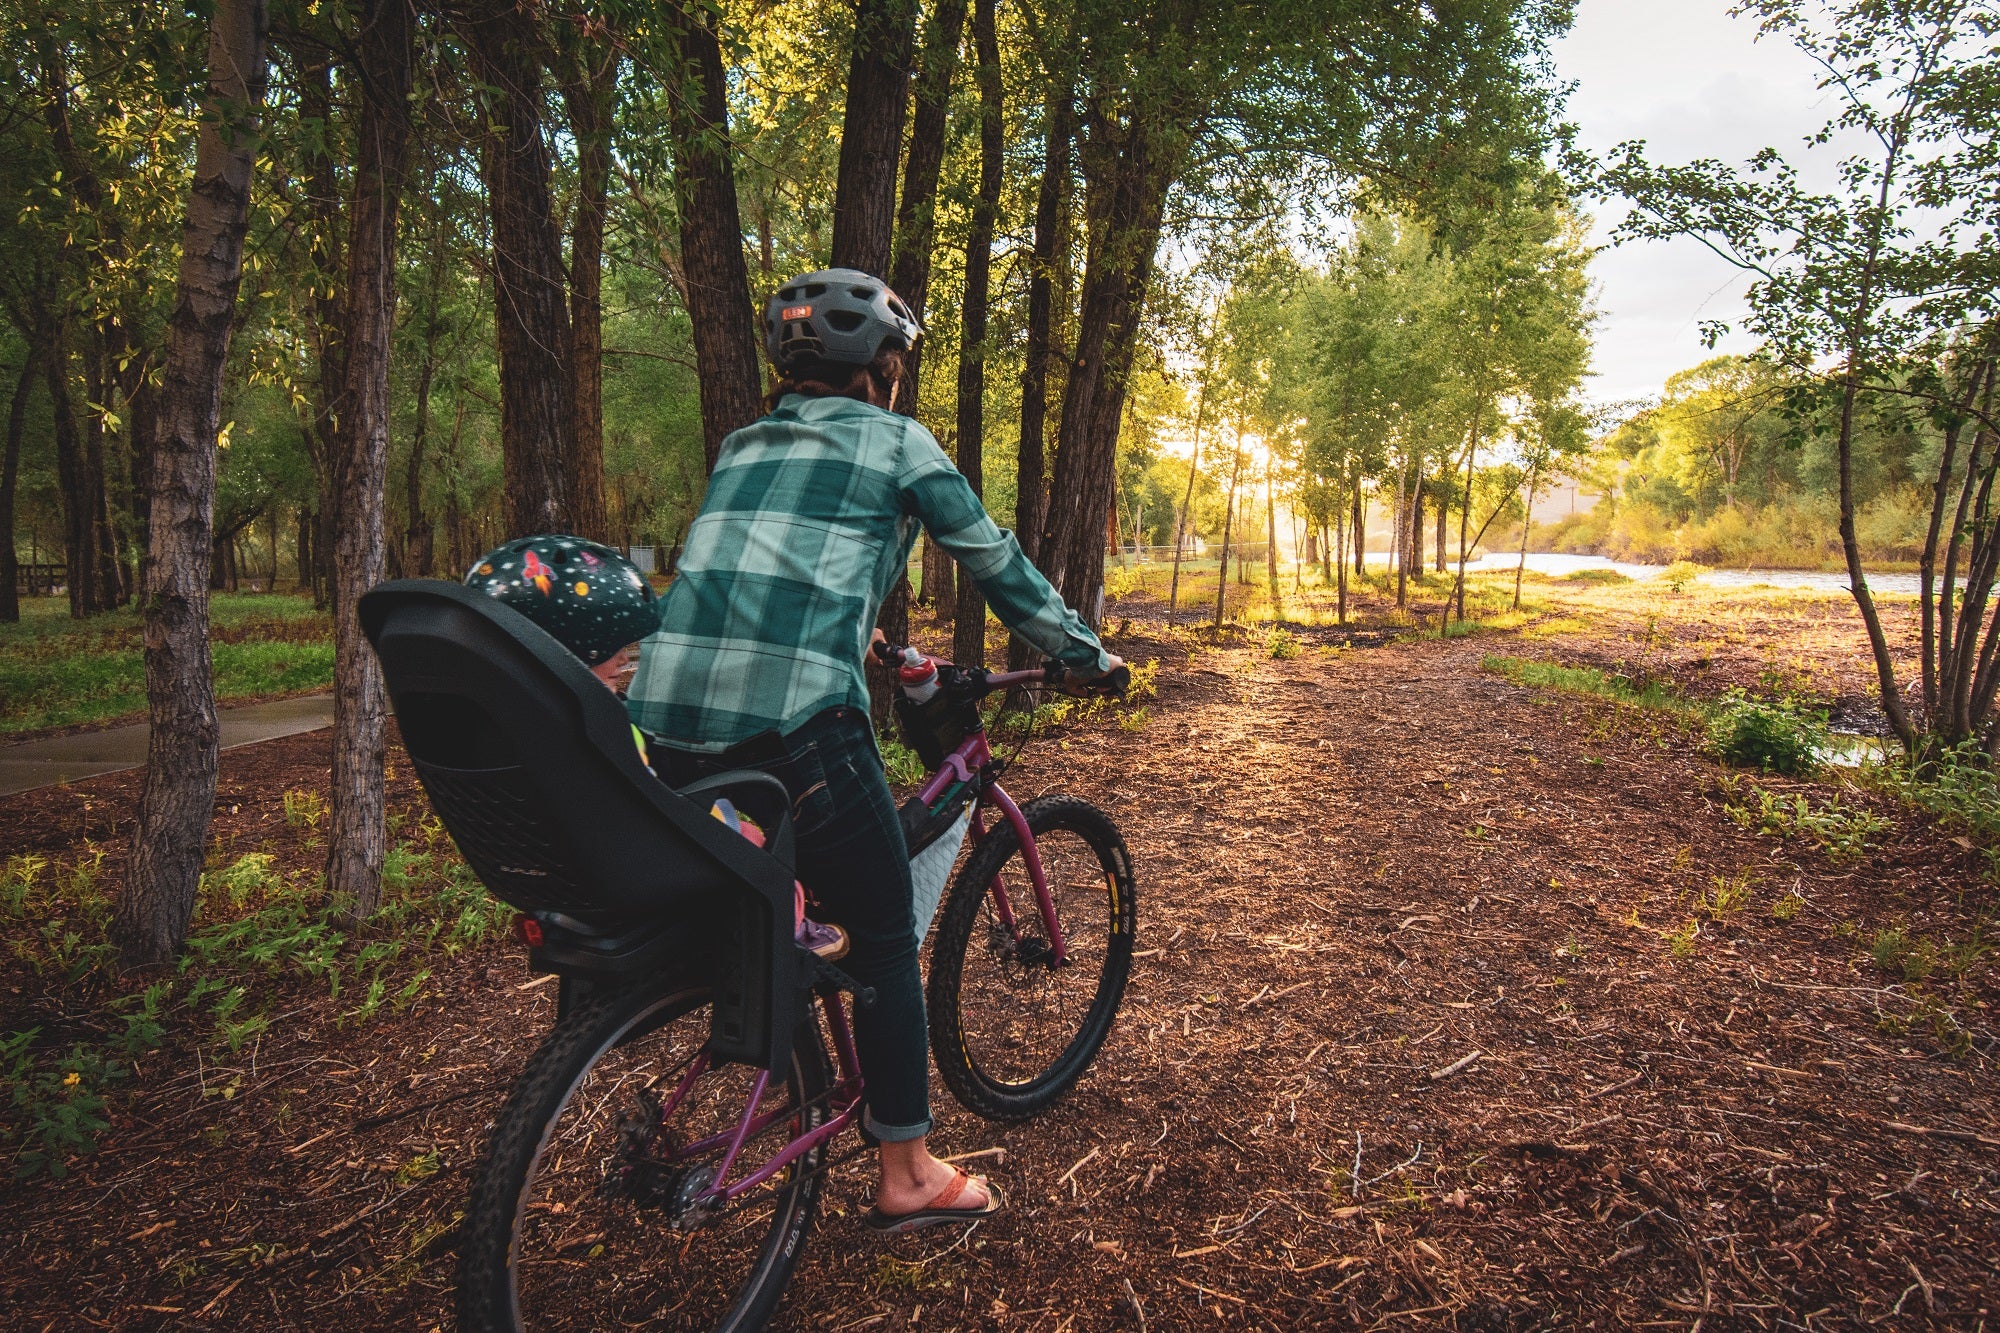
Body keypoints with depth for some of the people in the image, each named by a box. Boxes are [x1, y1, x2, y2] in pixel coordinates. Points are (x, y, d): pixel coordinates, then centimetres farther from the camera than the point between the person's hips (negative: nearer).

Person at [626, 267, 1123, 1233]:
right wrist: (1086, 653, 26)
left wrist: (886, 653, 47)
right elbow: (995, 565, 12)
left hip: (663, 714, 7)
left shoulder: (741, 447, 25)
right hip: (793, 722, -6)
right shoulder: (896, 442, 8)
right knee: (884, 937, 10)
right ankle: (907, 1176, 22)